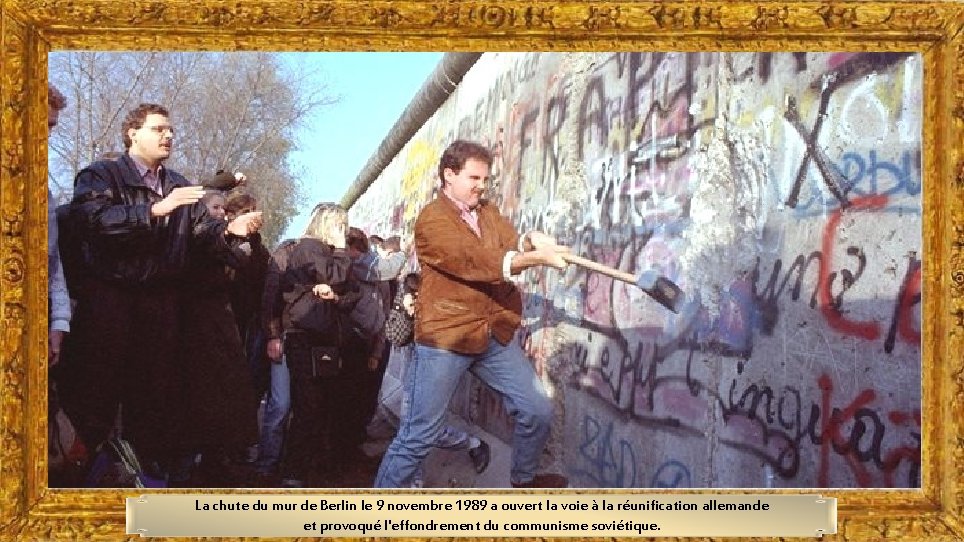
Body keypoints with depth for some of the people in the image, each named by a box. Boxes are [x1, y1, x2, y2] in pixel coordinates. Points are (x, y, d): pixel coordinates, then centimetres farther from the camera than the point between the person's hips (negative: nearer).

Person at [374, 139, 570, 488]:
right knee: (419, 435, -4)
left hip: (494, 335, 7)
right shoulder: (432, 218, -10)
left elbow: (512, 246, -1)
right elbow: (473, 261, -23)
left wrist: (531, 241, -25)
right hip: (444, 339, -7)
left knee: (537, 410, 10)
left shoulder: (488, 212, 15)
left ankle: (524, 478, 35)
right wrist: (534, 258, -31)